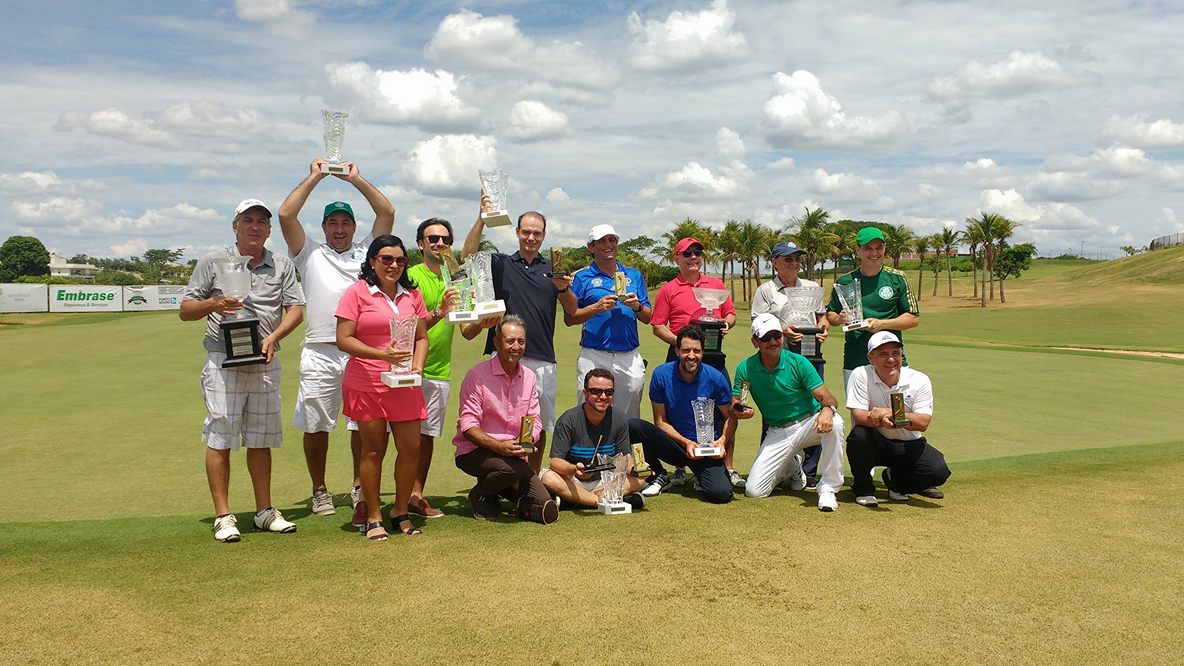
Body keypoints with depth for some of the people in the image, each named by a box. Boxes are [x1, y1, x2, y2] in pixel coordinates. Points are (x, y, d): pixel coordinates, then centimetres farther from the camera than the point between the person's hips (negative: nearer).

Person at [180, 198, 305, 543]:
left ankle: (265, 511, 16)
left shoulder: (282, 265, 10)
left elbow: (296, 309, 5)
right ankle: (223, 517, 2)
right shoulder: (212, 262, 4)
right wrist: (213, 303, -16)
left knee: (261, 439, 8)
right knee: (219, 438, -4)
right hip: (223, 362, -2)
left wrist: (272, 338, -12)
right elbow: (185, 310, 5)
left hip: (266, 364, 3)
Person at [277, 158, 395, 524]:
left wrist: (356, 178, 10)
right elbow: (286, 214, 3)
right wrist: (314, 177, 8)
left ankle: (360, 488, 18)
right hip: (319, 353, 0)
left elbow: (387, 212, 8)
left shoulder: (366, 251, 17)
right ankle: (319, 490, 19)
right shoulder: (310, 254, 14)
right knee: (315, 426, 4)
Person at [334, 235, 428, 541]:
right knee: (373, 450, 5)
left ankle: (400, 512, 22)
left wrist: (417, 366, -6)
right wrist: (382, 354, -20)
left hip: (405, 386, 4)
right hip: (366, 385, -4)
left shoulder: (412, 294, 10)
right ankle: (373, 518, 18)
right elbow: (343, 340, -8)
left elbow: (422, 337, 13)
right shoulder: (357, 292, -3)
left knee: (411, 448, 3)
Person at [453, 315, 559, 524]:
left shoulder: (529, 377, 8)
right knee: (512, 468, -37)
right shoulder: (477, 375, -11)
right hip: (474, 451, -4)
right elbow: (468, 425, -15)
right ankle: (480, 495, -4)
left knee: (547, 510, -12)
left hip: (513, 453, 5)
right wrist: (499, 446, -29)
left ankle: (500, 488, 15)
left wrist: (527, 440, -17)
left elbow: (535, 422, 7)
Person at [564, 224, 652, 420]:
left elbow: (647, 318, 13)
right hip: (594, 357, -3)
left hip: (629, 357, 3)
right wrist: (597, 307, -13)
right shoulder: (582, 277, 6)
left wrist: (637, 306, -7)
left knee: (630, 415, 7)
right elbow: (569, 318, 0)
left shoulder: (634, 275, 15)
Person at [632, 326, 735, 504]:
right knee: (632, 426, -25)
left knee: (721, 493, -27)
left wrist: (722, 440, -18)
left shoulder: (715, 378, -9)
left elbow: (730, 417, 1)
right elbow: (660, 421, -4)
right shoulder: (661, 374, -9)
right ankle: (659, 476, 0)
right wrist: (685, 442, -17)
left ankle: (701, 478, 13)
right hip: (674, 442, 1)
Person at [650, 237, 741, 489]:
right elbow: (658, 326, 1)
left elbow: (730, 313, 18)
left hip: (713, 355, 2)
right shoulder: (668, 290, 4)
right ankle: (679, 468, 16)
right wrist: (678, 341, -14)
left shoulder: (717, 284, 13)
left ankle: (729, 468, 7)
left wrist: (726, 324, -5)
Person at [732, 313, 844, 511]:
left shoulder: (798, 362, -12)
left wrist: (828, 409, -41)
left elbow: (826, 397, -16)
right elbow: (734, 408, -2)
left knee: (834, 422, -37)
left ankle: (828, 489, -20)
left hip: (809, 424, -2)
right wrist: (739, 412, -27)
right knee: (754, 491, -11)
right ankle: (791, 468, 23)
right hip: (777, 433, 2)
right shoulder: (745, 368, -6)